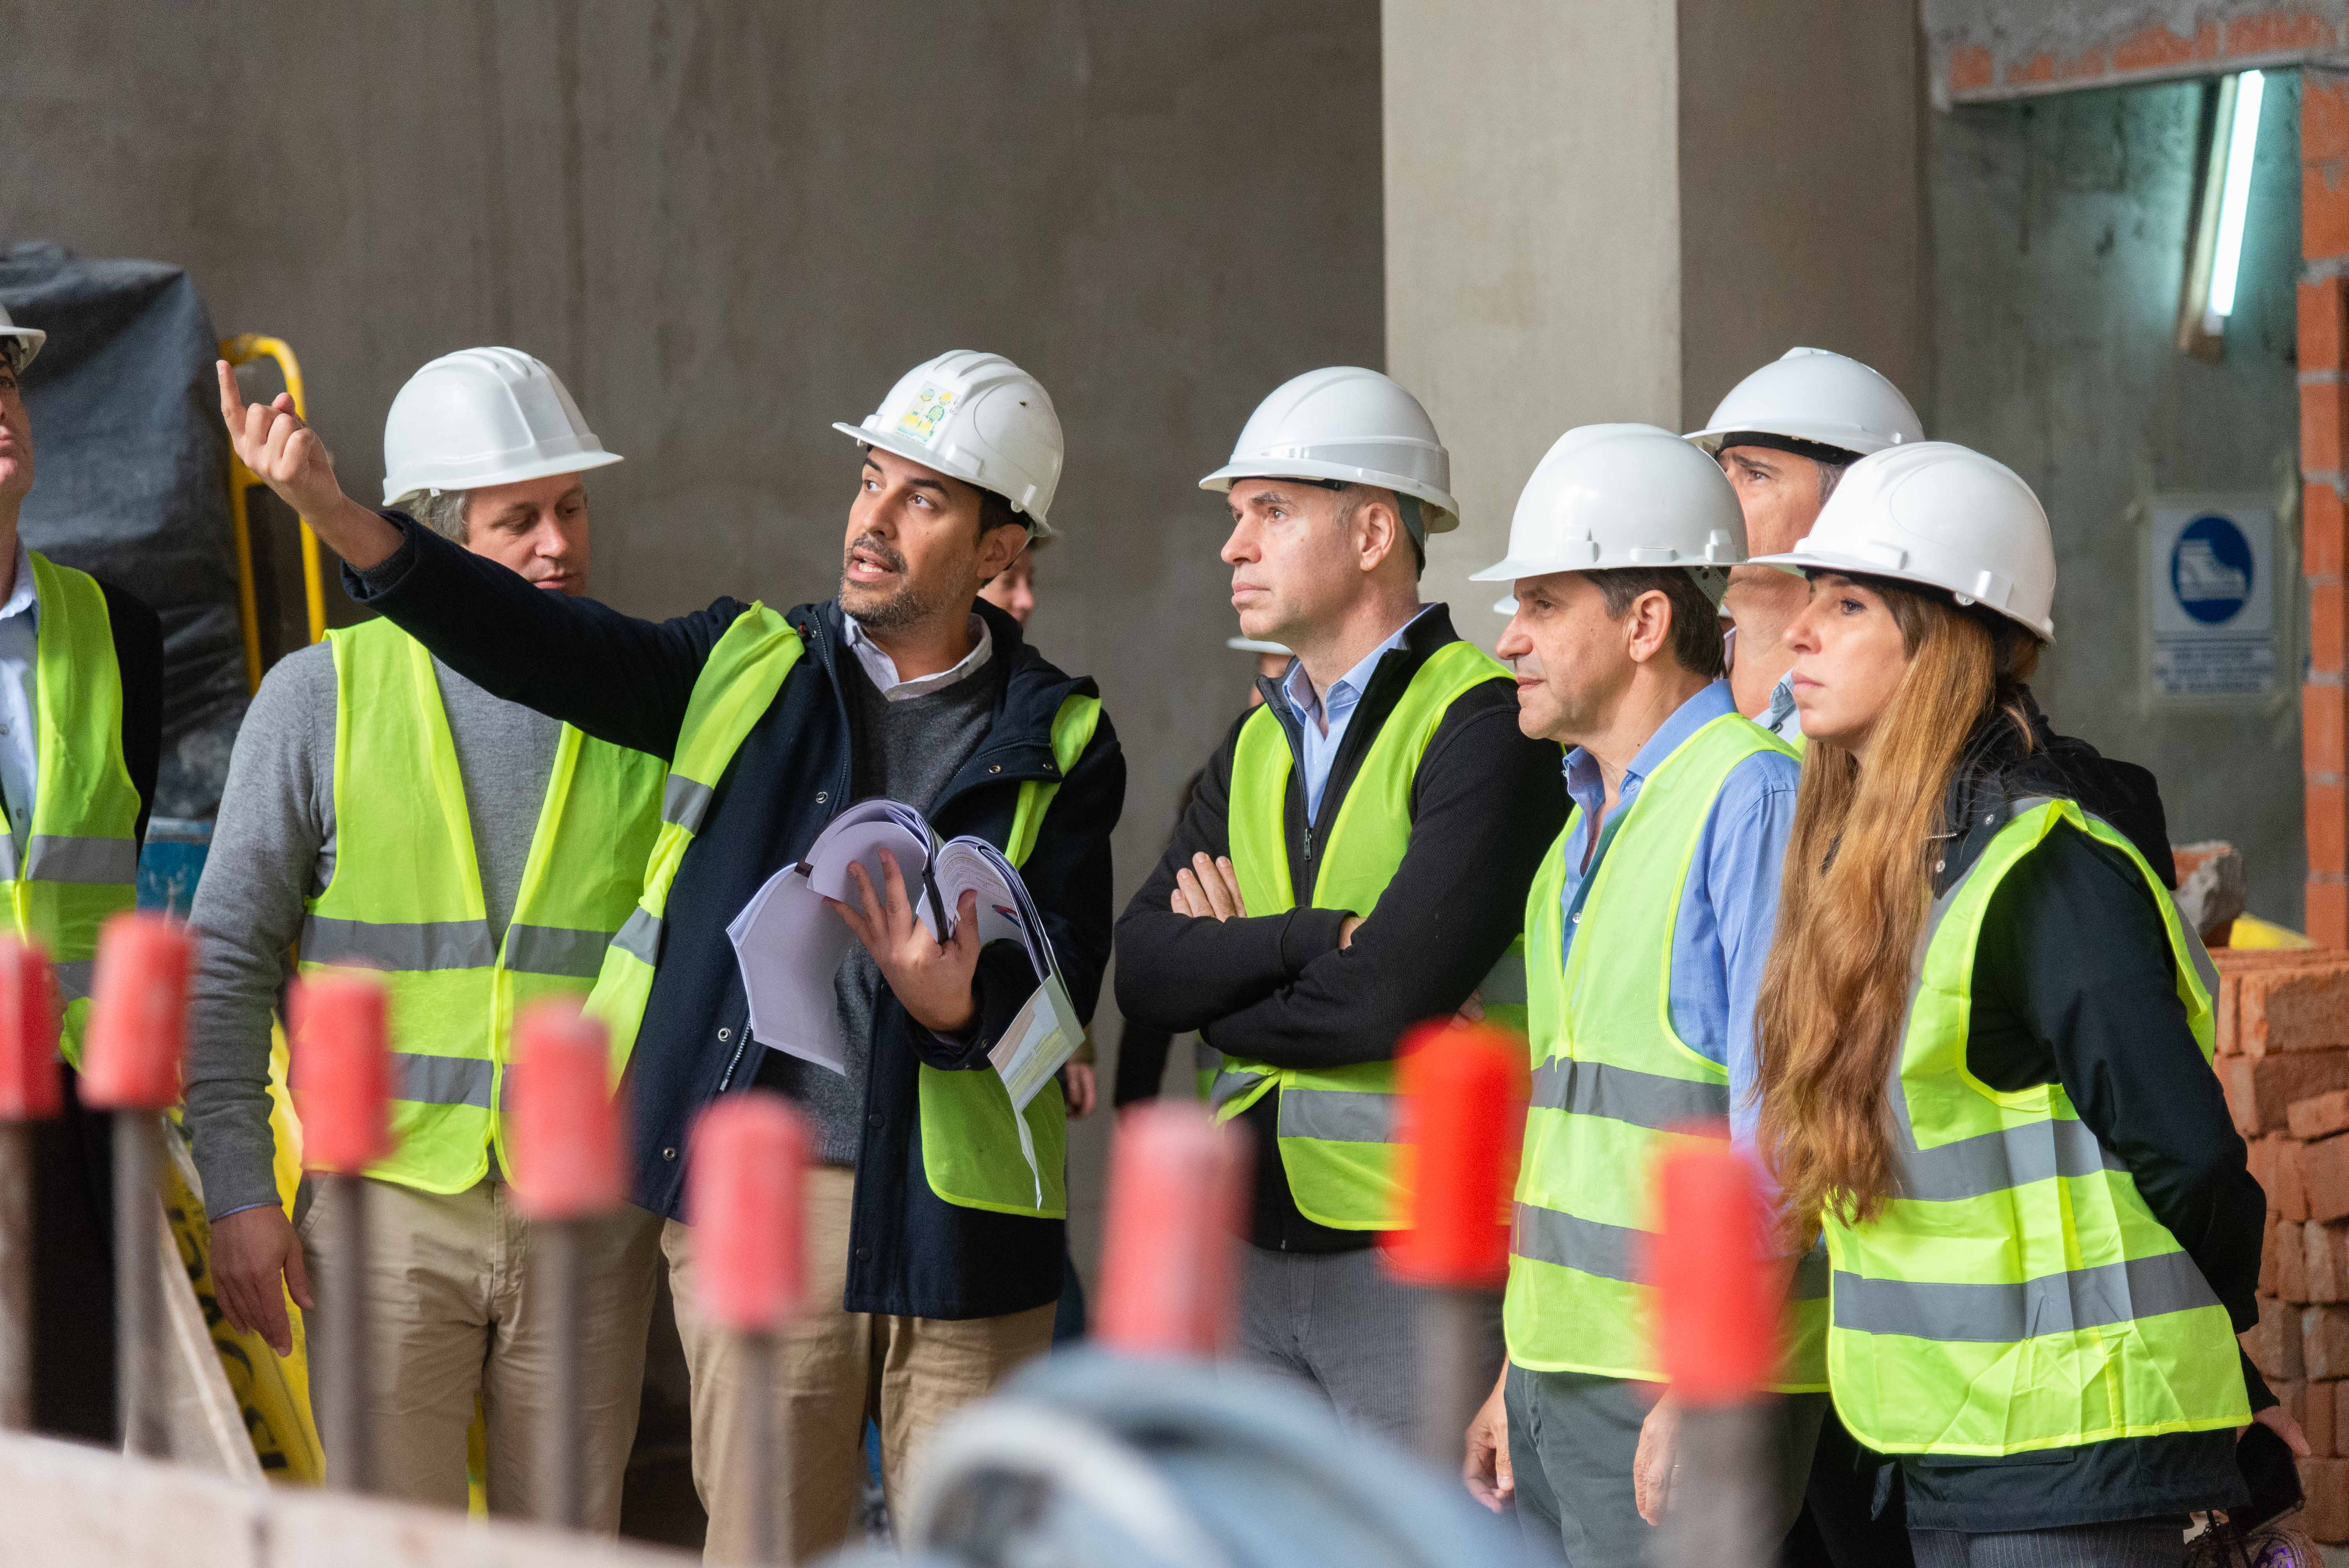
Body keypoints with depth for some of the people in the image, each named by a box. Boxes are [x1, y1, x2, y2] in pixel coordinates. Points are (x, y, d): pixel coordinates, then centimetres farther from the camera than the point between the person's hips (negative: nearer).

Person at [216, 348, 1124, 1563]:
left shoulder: (1060, 745, 5)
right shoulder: (752, 674, 8)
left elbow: (1062, 986, -1)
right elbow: (554, 649, -5)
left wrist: (957, 1007, -24)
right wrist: (340, 517, -18)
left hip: (956, 1213, 0)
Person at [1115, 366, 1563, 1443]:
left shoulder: (1485, 723, -10)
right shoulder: (1257, 741, 14)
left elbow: (1395, 991, -21)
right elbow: (1143, 970, 1)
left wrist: (1224, 992, -4)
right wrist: (1313, 939, -15)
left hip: (1420, 1260, -7)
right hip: (1256, 1253, 7)